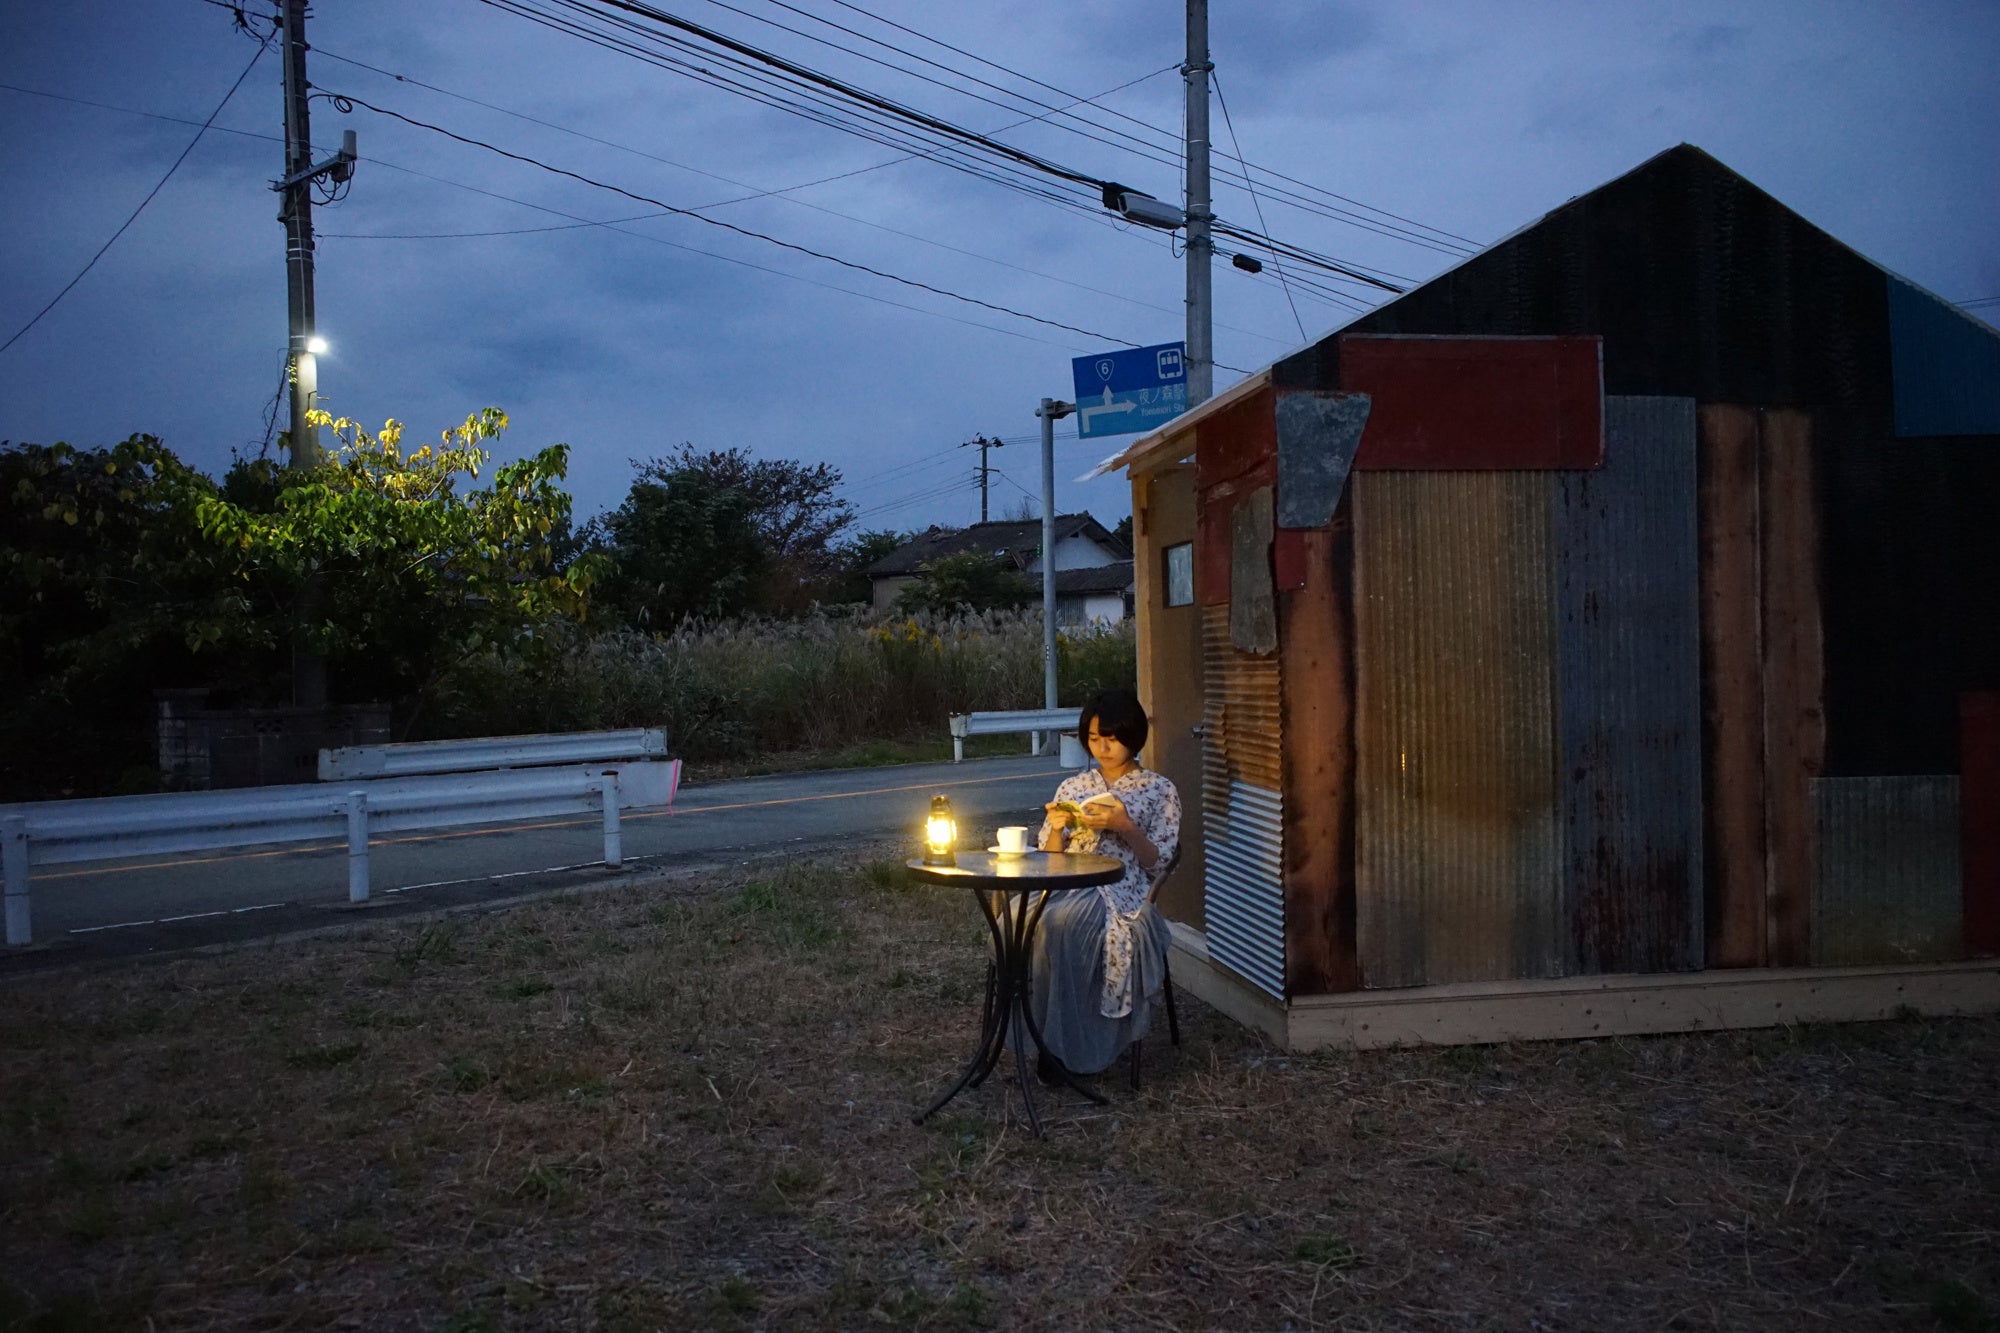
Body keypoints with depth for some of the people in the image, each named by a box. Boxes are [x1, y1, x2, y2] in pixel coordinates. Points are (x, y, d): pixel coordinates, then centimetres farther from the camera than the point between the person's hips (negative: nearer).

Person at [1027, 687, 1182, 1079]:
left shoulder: (1160, 791, 10)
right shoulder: (1071, 787, 20)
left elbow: (1157, 864, 1)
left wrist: (1126, 827, -13)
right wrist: (1057, 828, -3)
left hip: (1123, 892, -4)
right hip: (1067, 890, 4)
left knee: (1059, 922, -37)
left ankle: (1060, 1043, -22)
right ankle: (1047, 1041, -21)